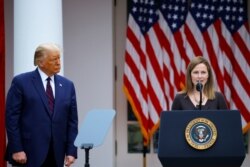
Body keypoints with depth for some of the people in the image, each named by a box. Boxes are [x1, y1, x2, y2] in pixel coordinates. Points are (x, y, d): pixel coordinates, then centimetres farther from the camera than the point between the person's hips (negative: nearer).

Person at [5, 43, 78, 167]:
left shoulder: (67, 85, 12)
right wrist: (16, 149, -12)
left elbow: (72, 121, 11)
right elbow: (12, 117, -5)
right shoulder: (21, 82, -1)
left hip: (55, 155, 4)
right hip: (28, 153, -4)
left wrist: (71, 151, 2)